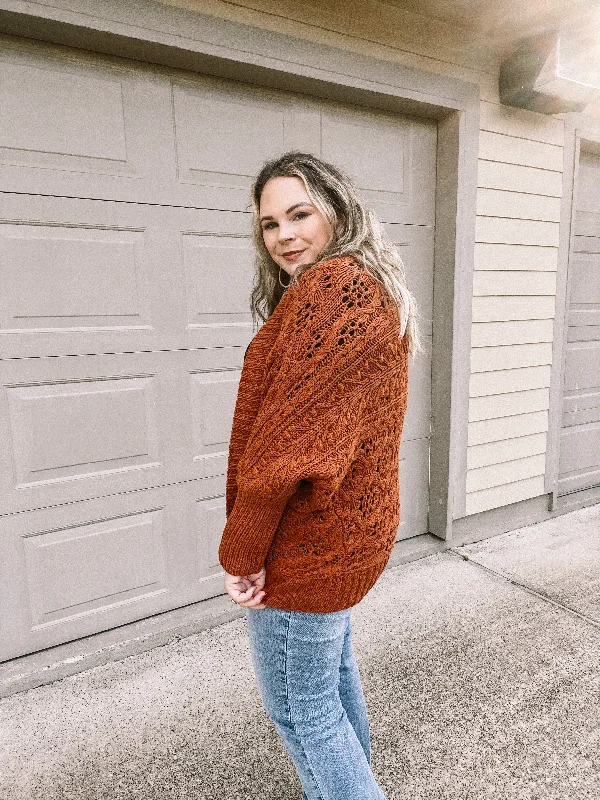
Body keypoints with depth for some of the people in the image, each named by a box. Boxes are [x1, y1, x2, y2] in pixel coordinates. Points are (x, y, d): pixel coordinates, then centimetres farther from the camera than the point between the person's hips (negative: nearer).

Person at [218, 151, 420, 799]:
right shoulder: (376, 291, 11)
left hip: (306, 542, -10)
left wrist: (241, 552, -16)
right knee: (333, 666, 28)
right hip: (354, 524, 10)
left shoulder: (330, 287, -21)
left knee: (299, 706, 11)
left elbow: (285, 437, -26)